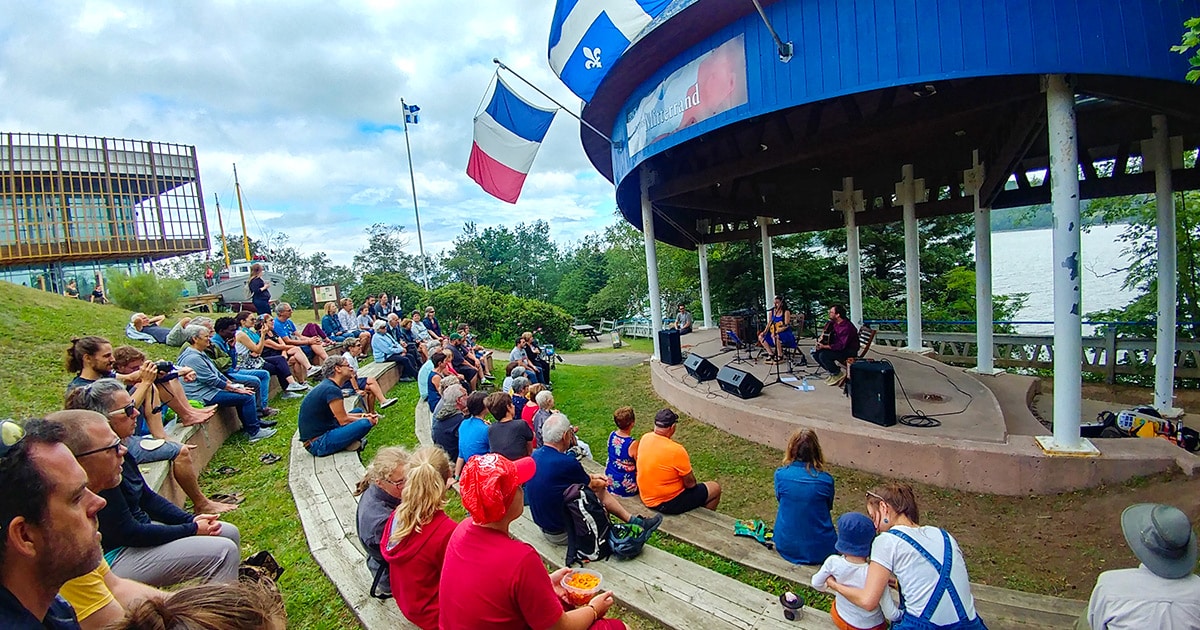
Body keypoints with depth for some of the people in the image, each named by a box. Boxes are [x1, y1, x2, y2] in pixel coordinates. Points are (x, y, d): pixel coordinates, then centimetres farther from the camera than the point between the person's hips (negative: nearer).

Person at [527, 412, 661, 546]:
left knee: (601, 490, 16)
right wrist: (601, 483, 13)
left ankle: (634, 520, 29)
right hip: (562, 534, -7)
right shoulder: (566, 462, -28)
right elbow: (591, 487, -9)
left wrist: (591, 477, 14)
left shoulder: (536, 455, -4)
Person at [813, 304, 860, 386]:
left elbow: (841, 346, -30)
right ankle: (832, 372, 9)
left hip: (849, 352, -10)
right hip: (838, 347, 10)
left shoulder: (847, 327, -27)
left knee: (823, 355, -27)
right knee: (815, 352, 1)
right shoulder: (834, 323, 1)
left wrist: (824, 346, -30)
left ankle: (839, 375, -8)